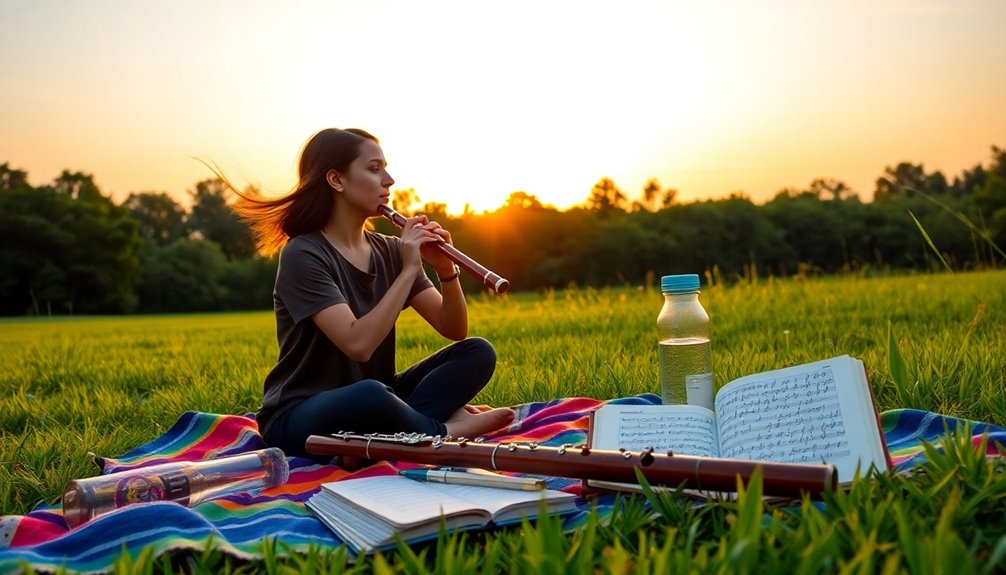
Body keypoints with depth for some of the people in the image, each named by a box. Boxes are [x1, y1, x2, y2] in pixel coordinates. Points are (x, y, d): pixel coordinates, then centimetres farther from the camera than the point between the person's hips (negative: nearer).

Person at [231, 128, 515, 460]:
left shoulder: (389, 251, 4)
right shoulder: (302, 255, -15)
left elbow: (455, 331, 1)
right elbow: (359, 344, -28)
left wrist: (446, 270, -16)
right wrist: (409, 270, -23)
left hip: (371, 404, 7)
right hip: (299, 420, -7)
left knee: (478, 353, -7)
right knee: (370, 394, -40)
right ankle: (445, 431, -12)